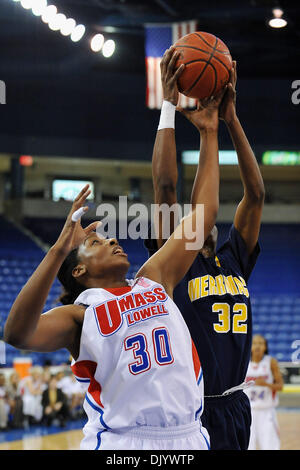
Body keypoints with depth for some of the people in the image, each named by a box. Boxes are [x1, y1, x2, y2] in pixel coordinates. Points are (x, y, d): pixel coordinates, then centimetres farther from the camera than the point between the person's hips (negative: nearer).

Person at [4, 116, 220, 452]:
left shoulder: (155, 280, 15)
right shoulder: (78, 314, 1)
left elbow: (205, 212, 17)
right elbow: (16, 333, -21)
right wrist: (58, 250, -25)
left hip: (187, 437, 4)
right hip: (120, 442, -4)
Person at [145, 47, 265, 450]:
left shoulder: (234, 261, 13)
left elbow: (255, 193, 8)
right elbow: (165, 188, -10)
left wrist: (230, 119, 4)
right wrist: (169, 106, -8)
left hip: (235, 406, 6)